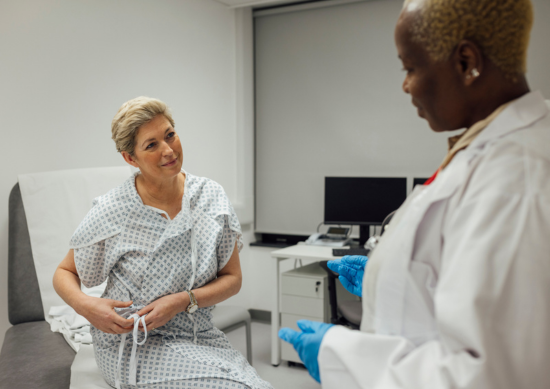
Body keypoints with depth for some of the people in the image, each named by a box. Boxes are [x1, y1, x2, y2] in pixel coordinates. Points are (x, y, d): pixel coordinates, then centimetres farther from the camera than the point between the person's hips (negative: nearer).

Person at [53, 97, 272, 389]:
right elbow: (64, 273, 4)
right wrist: (85, 305, -18)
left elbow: (232, 278, 1)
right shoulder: (111, 213, -10)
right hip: (131, 344, -3)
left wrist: (183, 301, -15)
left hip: (198, 337, 3)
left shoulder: (211, 197, -4)